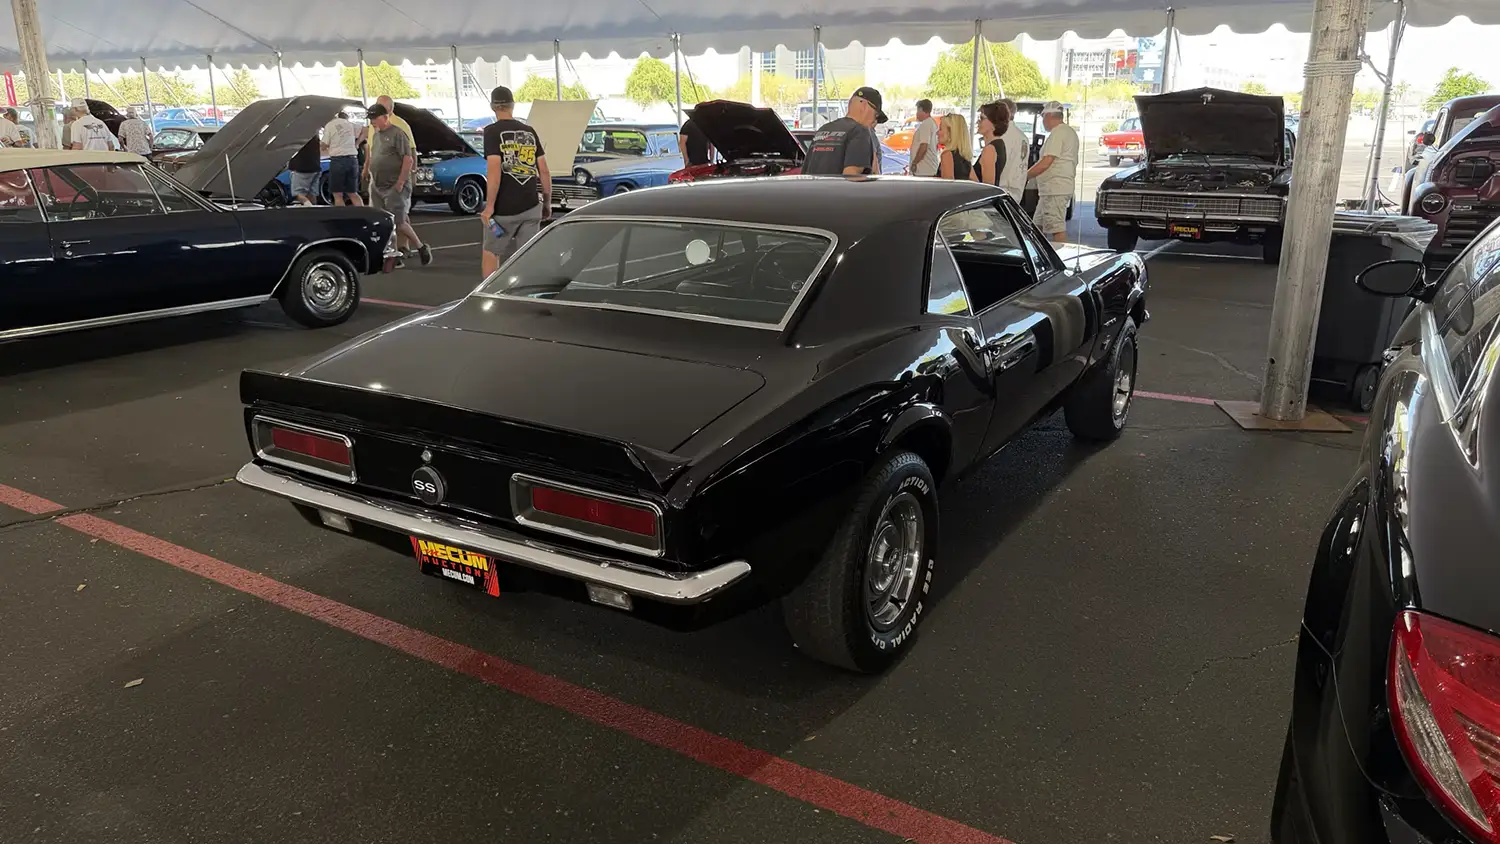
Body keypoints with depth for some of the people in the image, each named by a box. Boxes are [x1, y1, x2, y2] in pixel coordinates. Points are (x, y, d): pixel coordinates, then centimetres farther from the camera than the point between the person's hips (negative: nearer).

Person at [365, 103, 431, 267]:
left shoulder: (397, 134, -12)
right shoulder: (376, 134, 14)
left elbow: (408, 159, -18)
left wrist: (400, 183, -20)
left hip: (395, 187, -8)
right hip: (377, 186, 8)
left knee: (399, 222, -8)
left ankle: (422, 248, 11)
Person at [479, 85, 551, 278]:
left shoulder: (493, 132, -6)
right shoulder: (529, 132, 8)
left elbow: (494, 171, -16)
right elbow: (544, 171, 7)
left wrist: (489, 206, -13)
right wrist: (547, 202, 16)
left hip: (503, 208, -3)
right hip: (531, 206, 4)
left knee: (490, 252, 13)